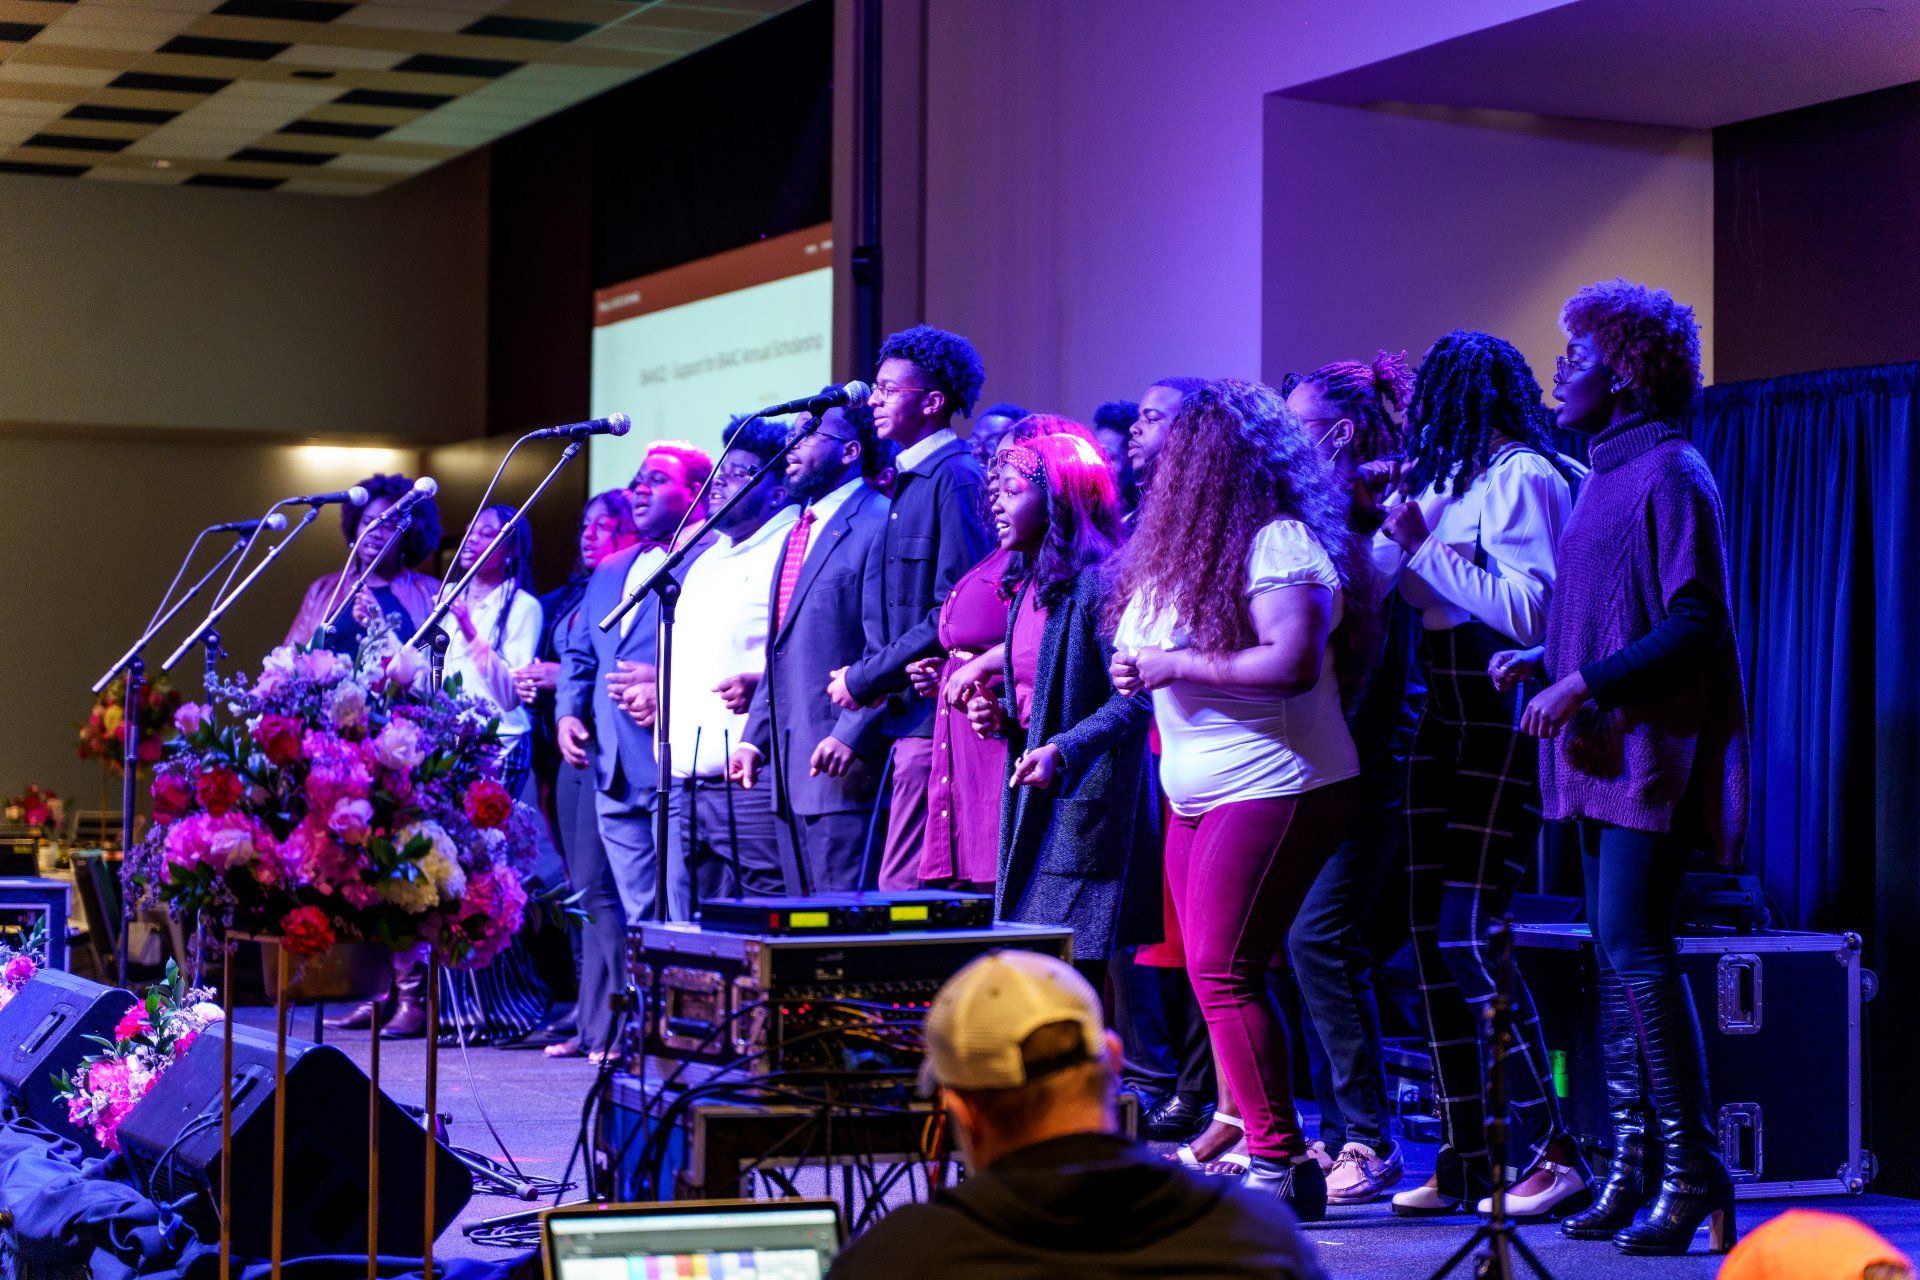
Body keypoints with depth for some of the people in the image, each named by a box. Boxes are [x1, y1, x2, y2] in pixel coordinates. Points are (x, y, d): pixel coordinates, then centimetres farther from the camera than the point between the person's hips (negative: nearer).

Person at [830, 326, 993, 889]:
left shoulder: (955, 478, -12)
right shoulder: (909, 481, 18)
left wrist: (863, 680, -13)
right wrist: (862, 677, 9)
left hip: (934, 716, -10)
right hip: (911, 715, 10)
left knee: (904, 890, -10)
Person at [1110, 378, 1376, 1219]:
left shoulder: (1279, 542, -14)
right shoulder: (1185, 548, 15)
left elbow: (1293, 662, -25)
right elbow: (1162, 655, 25)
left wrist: (1177, 664, -19)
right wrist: (1137, 673, 2)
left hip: (1274, 789, -9)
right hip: (1199, 794, 10)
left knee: (1223, 973, -14)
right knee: (1219, 975, 7)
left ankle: (1281, 1164, -10)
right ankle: (1255, 1142, 11)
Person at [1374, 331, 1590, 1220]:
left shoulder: (1521, 476, -8)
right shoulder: (1444, 478, 16)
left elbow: (1532, 607, -19)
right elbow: (1376, 586, 17)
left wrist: (1424, 544, -14)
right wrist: (1391, 521, 5)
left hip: (1504, 722, -9)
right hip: (1444, 718, 9)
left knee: (1466, 934, -15)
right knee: (1430, 936, 7)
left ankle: (1550, 1152, -11)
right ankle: (1465, 1157, 12)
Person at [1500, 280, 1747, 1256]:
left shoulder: (1669, 472, -10)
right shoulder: (1603, 476, 18)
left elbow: (1696, 623, -17)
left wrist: (1586, 684, -19)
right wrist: (1541, 661, 10)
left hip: (1651, 752, -9)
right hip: (1603, 754, 9)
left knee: (1634, 948, -14)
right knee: (1616, 957, 8)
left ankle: (1693, 1170, -9)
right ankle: (1630, 1171, 11)